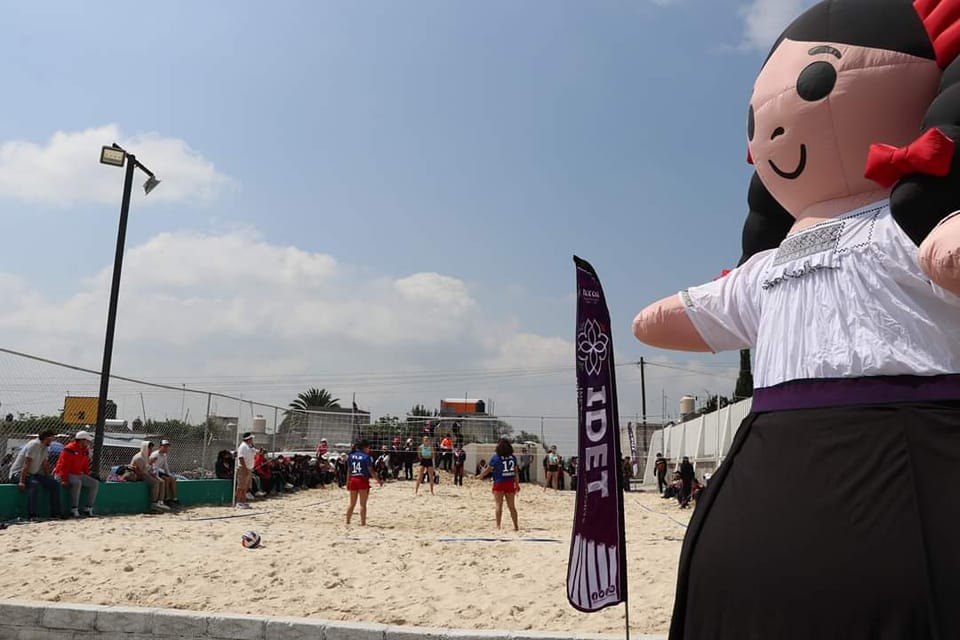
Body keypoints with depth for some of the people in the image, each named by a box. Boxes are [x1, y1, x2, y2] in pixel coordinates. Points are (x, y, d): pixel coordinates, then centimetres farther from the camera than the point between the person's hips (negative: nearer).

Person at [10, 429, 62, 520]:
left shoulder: (45, 447, 8)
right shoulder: (34, 445, -20)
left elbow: (45, 465, 13)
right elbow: (27, 464, -26)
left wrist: (48, 479, 8)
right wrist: (21, 481, -30)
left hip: (33, 474, 9)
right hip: (18, 473, -9)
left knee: (55, 484, -2)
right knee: (34, 484, -37)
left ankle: (55, 513, 0)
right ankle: (32, 515, -39)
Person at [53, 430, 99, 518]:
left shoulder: (85, 450, 10)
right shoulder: (69, 449, -17)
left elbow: (85, 466, 15)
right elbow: (63, 466, -21)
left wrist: (87, 479, 7)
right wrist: (64, 480, -25)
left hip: (78, 474, 9)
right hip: (63, 475, -9)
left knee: (95, 483, -4)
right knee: (77, 482, -37)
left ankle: (87, 509, -3)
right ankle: (74, 510, -31)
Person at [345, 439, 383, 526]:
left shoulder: (351, 456, 7)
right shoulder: (366, 457, -10)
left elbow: (349, 470, 10)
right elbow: (371, 471, -10)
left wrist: (348, 482, 16)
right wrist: (379, 480, -2)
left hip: (353, 480, 5)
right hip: (363, 480, -5)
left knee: (352, 503, 16)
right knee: (363, 504, 2)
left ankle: (347, 522, 20)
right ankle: (362, 523, 5)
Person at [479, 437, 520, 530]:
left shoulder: (495, 457, -8)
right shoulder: (513, 457, 1)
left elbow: (488, 470, -2)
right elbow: (516, 472, 5)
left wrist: (480, 476, 15)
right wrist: (517, 484, 12)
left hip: (499, 484, -3)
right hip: (510, 484, 3)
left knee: (498, 505, 4)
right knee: (512, 506, 12)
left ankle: (498, 526, 0)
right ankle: (516, 526, 16)